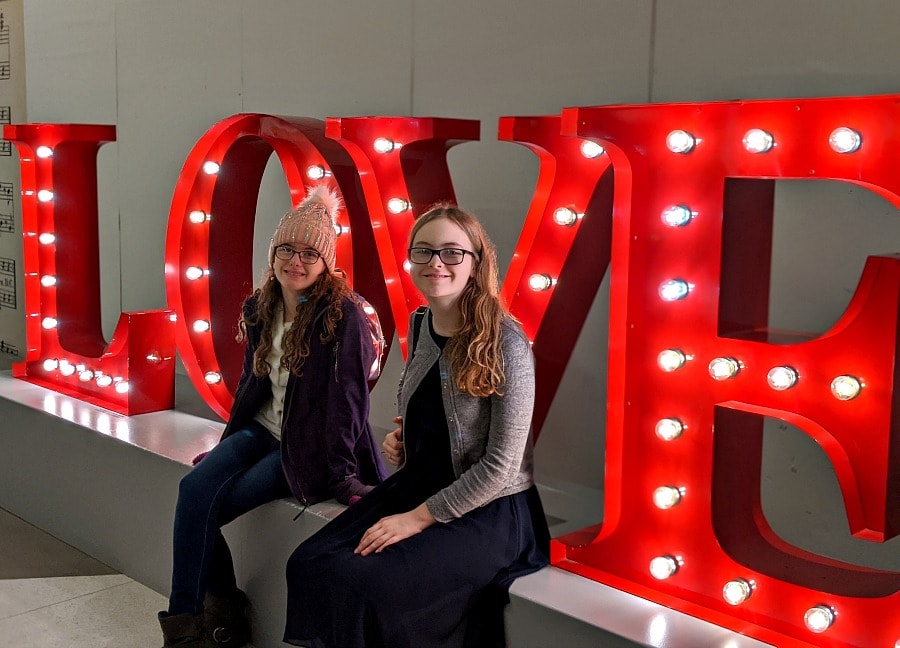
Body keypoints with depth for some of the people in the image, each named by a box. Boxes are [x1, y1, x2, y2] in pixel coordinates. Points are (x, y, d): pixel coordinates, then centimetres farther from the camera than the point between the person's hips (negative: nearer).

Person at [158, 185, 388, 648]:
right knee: (194, 488, -18)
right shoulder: (259, 309, 4)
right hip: (261, 431, 6)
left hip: (308, 446, -6)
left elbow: (348, 395, -19)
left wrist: (342, 473, -20)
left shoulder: (344, 315, -17)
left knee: (204, 507, -16)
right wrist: (229, 441, 17)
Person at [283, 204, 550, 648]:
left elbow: (501, 465, -18)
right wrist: (400, 440, 3)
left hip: (488, 512, -7)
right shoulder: (419, 325, 5)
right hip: (416, 486, 7)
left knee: (358, 582, -23)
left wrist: (419, 517, -16)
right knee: (308, 564, -12)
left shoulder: (504, 344, -17)